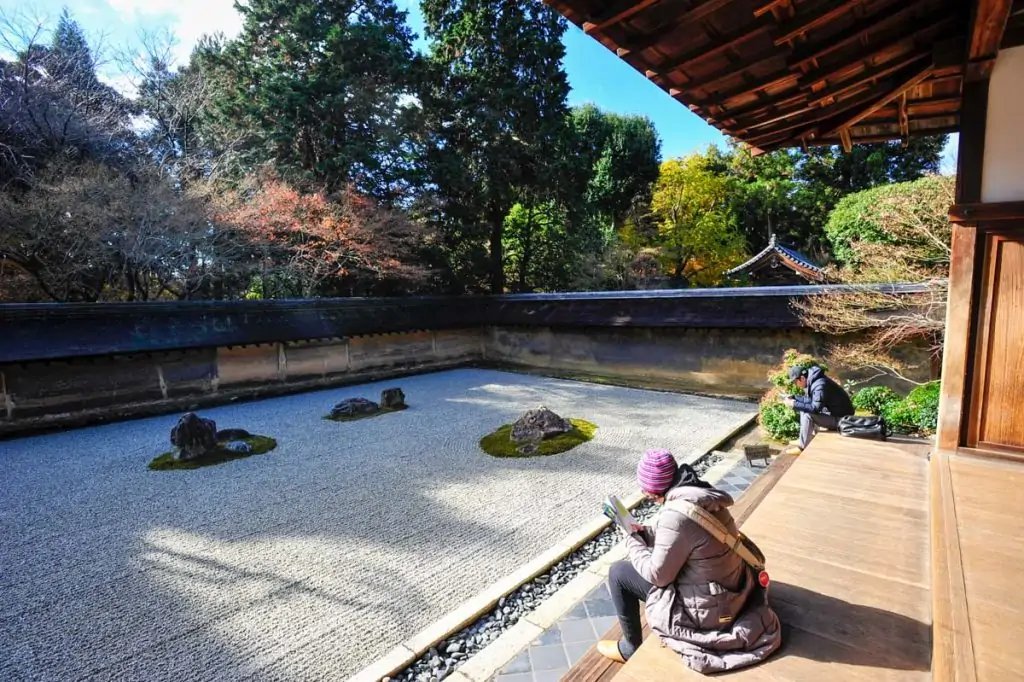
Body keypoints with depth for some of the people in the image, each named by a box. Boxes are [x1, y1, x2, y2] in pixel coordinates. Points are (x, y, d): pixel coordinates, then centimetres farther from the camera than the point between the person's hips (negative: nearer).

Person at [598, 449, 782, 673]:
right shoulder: (702, 495, -4)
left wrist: (633, 542, -4)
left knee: (618, 572, 2)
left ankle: (631, 648, 21)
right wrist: (644, 532, 8)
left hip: (707, 608, -8)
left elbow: (657, 575, -18)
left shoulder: (676, 515, -30)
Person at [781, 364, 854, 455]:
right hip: (831, 411, 10)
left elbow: (815, 408, -31)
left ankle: (803, 447, -12)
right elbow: (810, 400, 13)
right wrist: (793, 398, 2)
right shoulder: (812, 381, 3)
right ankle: (804, 440, 14)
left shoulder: (820, 385, -27)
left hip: (839, 418, -10)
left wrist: (794, 404, -27)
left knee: (807, 415, -23)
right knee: (804, 409, 11)